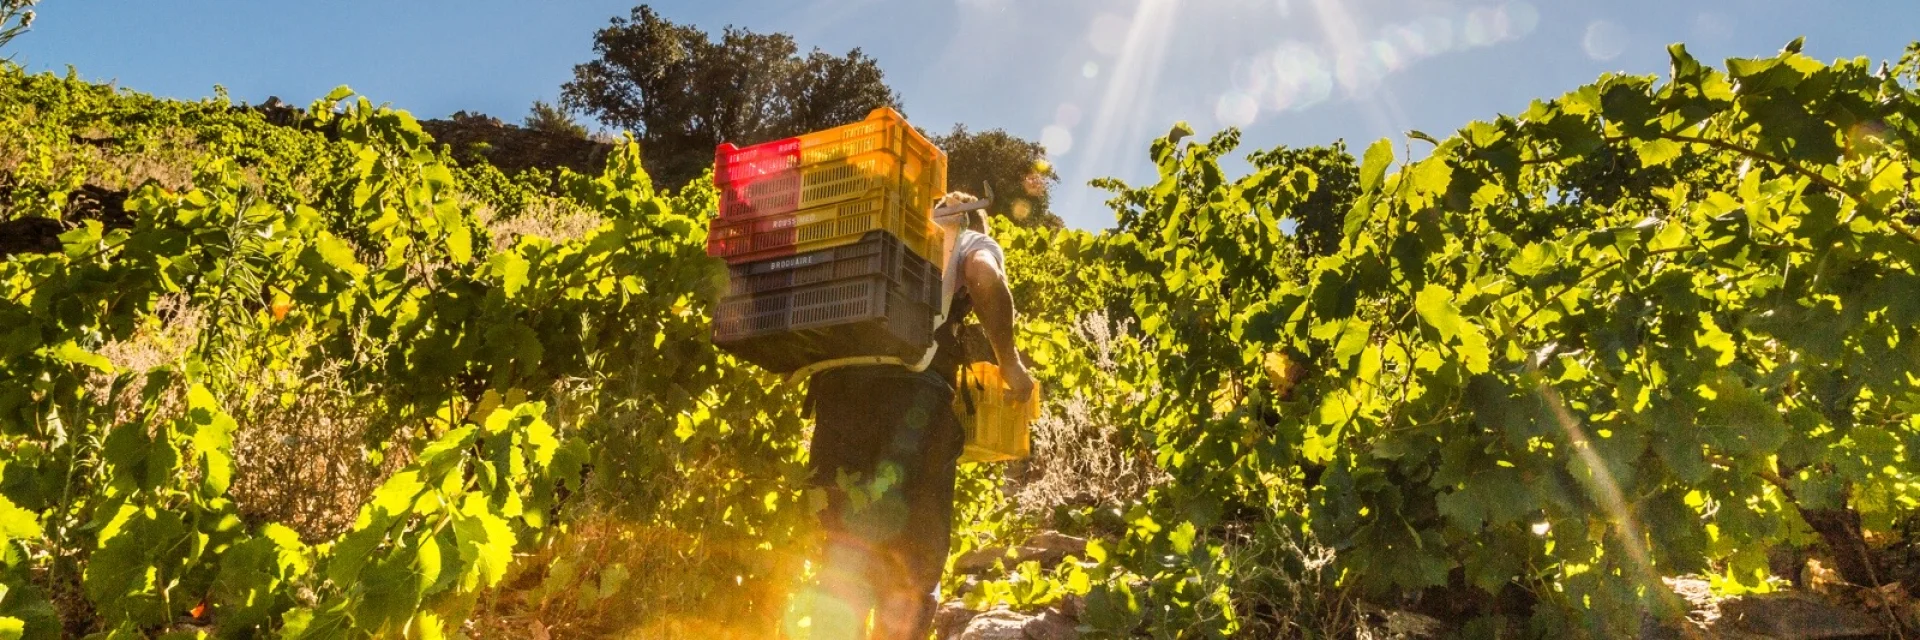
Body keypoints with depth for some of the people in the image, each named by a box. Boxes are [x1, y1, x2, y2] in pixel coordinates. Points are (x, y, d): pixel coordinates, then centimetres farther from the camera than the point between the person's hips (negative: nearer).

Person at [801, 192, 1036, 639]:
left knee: (849, 542, 6)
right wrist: (1009, 363, 4)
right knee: (912, 556, 1)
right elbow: (985, 278, -3)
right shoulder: (974, 242, 21)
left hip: (838, 377, 5)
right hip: (912, 385, -4)